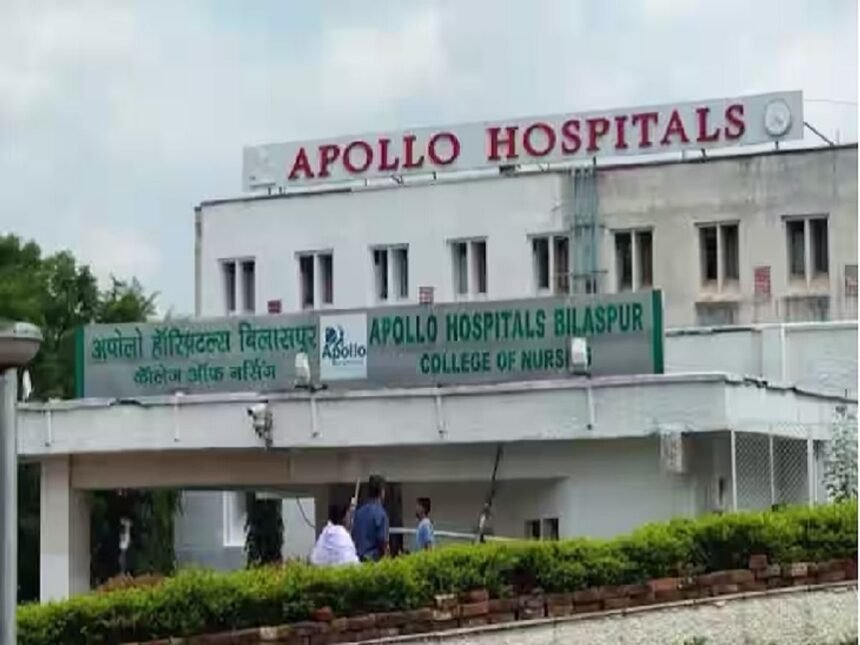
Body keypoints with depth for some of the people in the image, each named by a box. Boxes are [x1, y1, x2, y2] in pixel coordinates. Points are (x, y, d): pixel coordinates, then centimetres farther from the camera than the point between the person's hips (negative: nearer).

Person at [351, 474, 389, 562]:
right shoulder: (380, 513, -11)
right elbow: (382, 541, -12)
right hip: (373, 558, -7)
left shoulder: (359, 511, 9)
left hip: (359, 558, 7)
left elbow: (353, 536, 13)